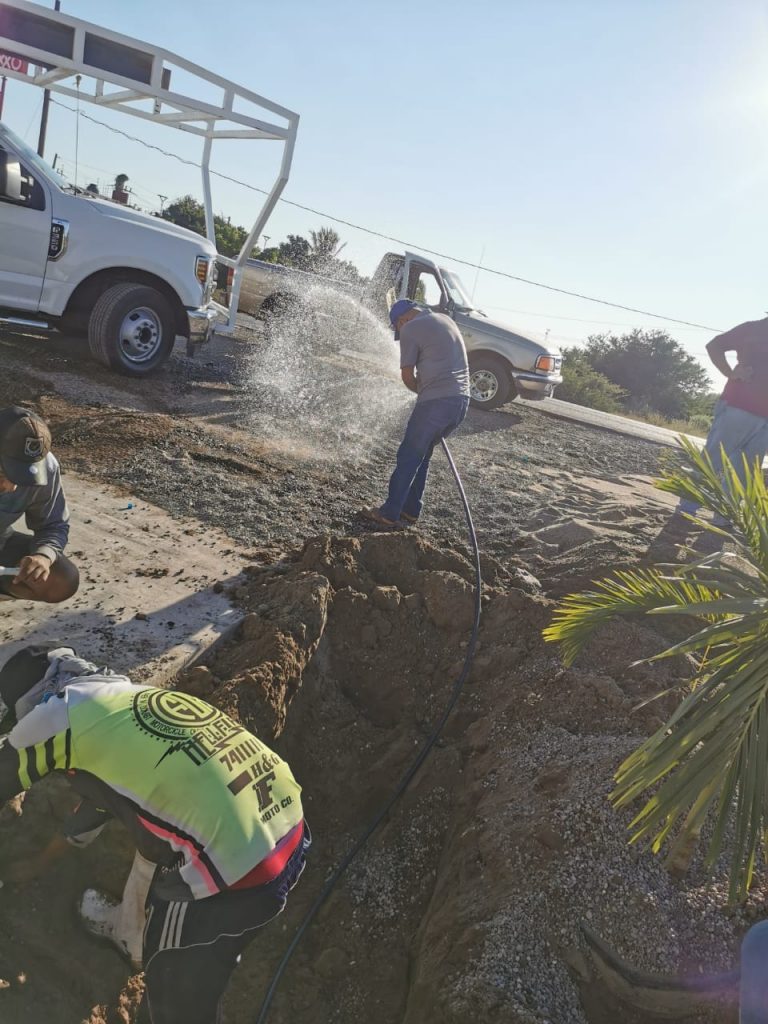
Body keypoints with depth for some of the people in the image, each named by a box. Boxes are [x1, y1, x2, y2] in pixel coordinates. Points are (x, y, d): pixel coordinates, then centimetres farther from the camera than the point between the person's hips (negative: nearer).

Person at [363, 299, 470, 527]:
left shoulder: (410, 329, -3)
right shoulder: (445, 319, 22)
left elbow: (407, 376, -1)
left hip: (437, 402, -8)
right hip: (462, 399, 8)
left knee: (408, 457, 3)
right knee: (421, 454, 19)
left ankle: (390, 514, 9)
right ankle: (411, 509, 25)